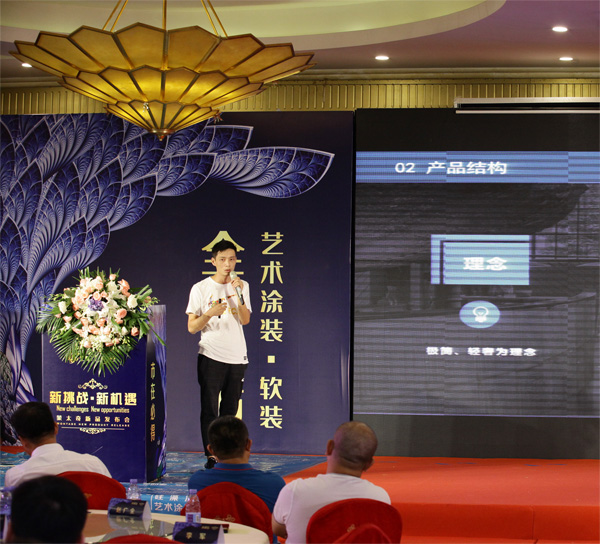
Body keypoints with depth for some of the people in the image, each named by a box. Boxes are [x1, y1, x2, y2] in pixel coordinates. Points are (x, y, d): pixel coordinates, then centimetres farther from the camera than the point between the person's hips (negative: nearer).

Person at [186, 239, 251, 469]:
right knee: (209, 409, -6)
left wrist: (239, 294, -13)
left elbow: (245, 320, -2)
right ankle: (211, 456, -3)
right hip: (210, 356, -3)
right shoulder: (200, 288, 1)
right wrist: (210, 313, -17)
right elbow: (191, 327, 0)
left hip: (237, 356, 3)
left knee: (230, 410, 5)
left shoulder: (242, 286, 10)